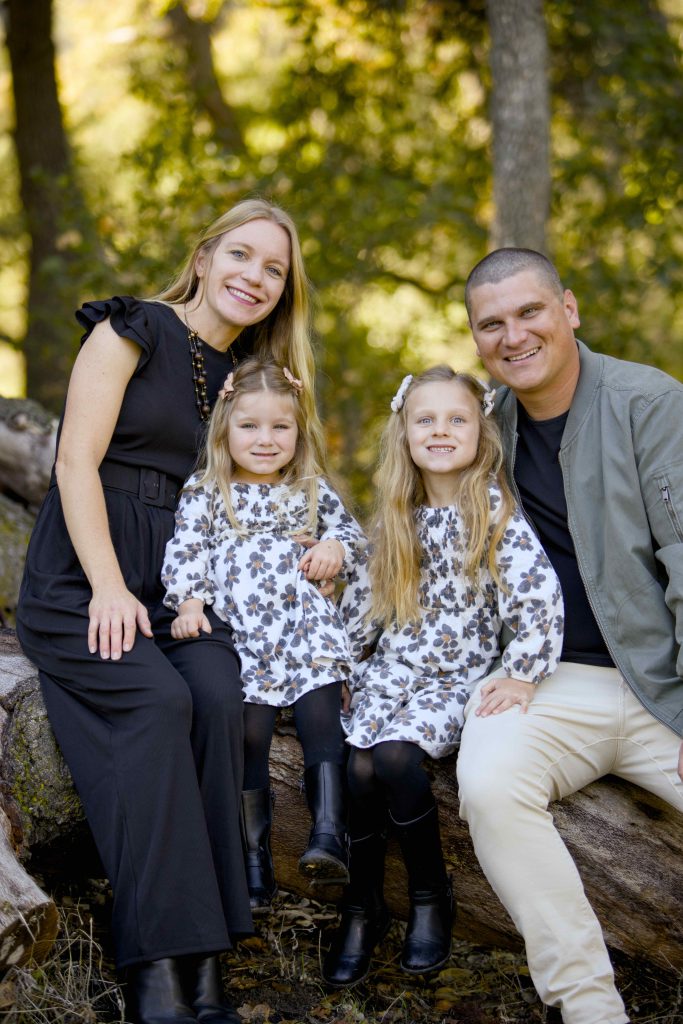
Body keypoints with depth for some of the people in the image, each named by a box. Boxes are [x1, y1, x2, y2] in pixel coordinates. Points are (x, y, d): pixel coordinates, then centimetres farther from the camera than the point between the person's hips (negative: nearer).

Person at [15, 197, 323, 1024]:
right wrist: (109, 588, -17)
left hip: (178, 584, 4)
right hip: (81, 579, -4)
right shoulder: (131, 332, 1)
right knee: (156, 701, -31)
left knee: (217, 697, -27)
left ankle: (202, 957, -28)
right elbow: (77, 463, -8)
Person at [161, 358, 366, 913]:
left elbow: (351, 531, 24)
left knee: (323, 718, -18)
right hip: (239, 633, -2)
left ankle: (329, 832, -19)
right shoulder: (205, 492, 9)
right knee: (249, 733, -14)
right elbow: (185, 551, 1)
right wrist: (188, 603, -15)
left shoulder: (312, 489, 17)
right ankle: (253, 858, -9)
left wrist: (335, 547, 0)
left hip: (308, 625, 2)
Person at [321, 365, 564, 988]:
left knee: (396, 757, -29)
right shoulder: (396, 519, 8)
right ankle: (363, 907, -1)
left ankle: (431, 897, -7)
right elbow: (365, 601, 14)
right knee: (361, 766, -21)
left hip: (458, 677, -4)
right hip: (390, 667, 4)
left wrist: (522, 676, -21)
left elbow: (540, 594, -16)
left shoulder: (494, 510, -7)